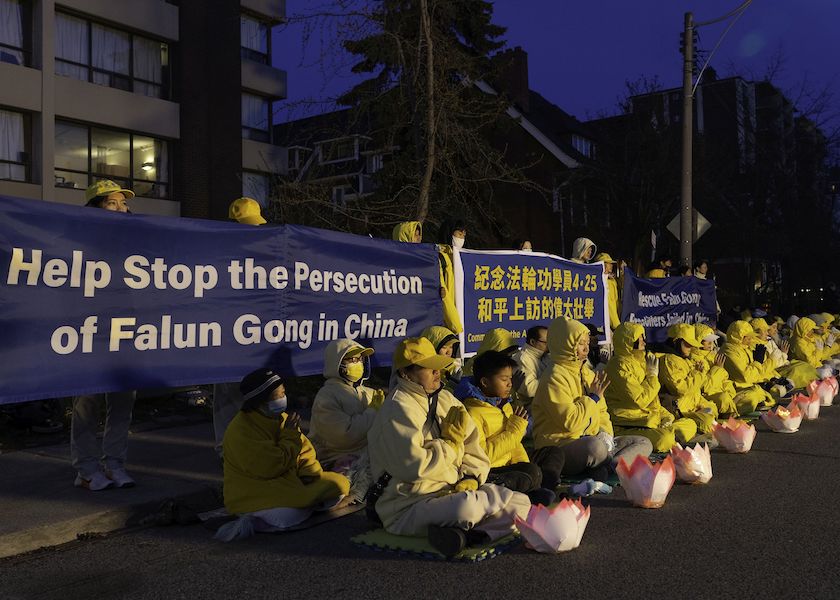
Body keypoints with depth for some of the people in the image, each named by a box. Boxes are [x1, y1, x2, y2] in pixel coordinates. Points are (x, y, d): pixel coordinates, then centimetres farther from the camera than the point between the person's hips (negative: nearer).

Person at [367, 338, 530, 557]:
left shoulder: (445, 399, 11)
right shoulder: (398, 410, -15)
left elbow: (473, 447, 10)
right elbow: (413, 467, -25)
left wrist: (470, 479, -9)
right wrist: (451, 442, -13)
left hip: (455, 490, 9)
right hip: (408, 506, -9)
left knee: (522, 505, -3)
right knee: (466, 507, -39)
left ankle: (463, 533, -19)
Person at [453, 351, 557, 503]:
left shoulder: (505, 405, 14)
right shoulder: (472, 412, -16)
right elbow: (481, 455, -23)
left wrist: (524, 464, 2)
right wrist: (514, 429, -17)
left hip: (508, 466, 10)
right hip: (488, 472, -10)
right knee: (533, 472, -32)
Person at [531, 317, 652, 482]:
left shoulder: (587, 374, 15)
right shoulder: (555, 378, -14)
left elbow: (601, 411, 22)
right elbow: (570, 422, -23)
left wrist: (605, 432, 1)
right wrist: (593, 397, -9)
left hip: (590, 441, 10)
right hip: (557, 448, -10)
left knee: (644, 443, 1)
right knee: (596, 446, -41)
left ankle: (610, 465, -25)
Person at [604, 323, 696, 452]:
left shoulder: (639, 361, 17)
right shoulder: (620, 365, -14)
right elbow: (640, 400, -21)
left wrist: (665, 414, 7)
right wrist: (652, 375, -8)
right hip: (628, 426, -10)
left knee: (690, 425, 7)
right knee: (665, 439, -34)